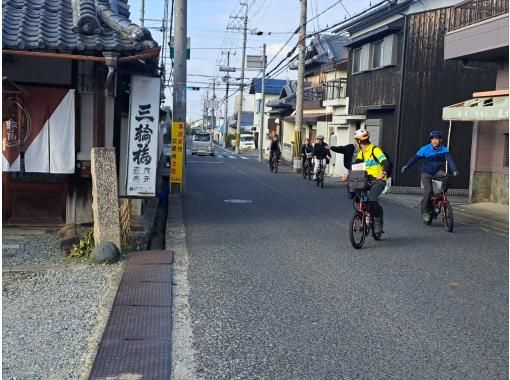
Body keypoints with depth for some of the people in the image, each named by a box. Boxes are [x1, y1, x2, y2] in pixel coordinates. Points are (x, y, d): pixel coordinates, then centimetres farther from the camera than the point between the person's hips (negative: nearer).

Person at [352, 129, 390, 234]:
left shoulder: (375, 150, -13)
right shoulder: (361, 152, 11)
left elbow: (385, 163, -23)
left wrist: (383, 173, -42)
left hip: (378, 180, -8)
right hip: (367, 180, 8)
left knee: (371, 199, -27)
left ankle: (378, 221, -12)